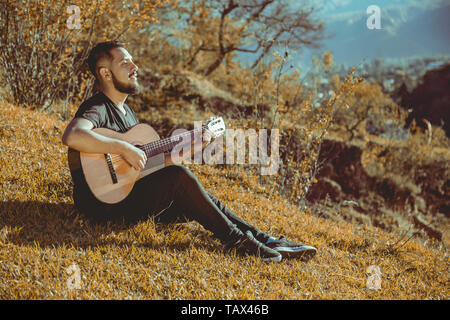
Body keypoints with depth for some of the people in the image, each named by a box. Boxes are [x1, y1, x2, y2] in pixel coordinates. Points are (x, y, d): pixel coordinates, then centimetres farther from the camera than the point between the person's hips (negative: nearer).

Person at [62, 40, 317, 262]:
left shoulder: (126, 111, 19)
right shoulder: (97, 109, -12)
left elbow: (153, 162, 21)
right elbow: (72, 136, -36)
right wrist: (124, 149, -31)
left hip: (135, 200, 9)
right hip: (105, 205, -9)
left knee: (201, 203, -2)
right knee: (179, 176, -25)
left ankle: (268, 242, 0)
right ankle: (238, 241, -18)